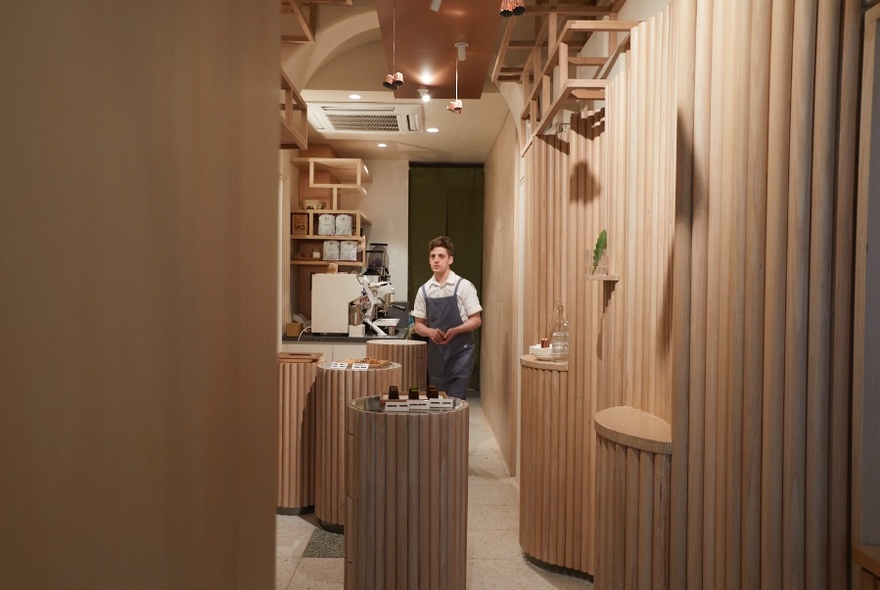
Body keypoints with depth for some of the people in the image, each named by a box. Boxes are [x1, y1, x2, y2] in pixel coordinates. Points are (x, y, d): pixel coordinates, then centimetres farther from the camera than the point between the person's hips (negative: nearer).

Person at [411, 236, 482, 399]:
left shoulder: (464, 286, -7)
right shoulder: (424, 290, 4)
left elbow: (476, 320, -5)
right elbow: (418, 325, 9)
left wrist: (454, 331, -22)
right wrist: (430, 331, -13)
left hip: (460, 351, -4)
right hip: (436, 353, 4)